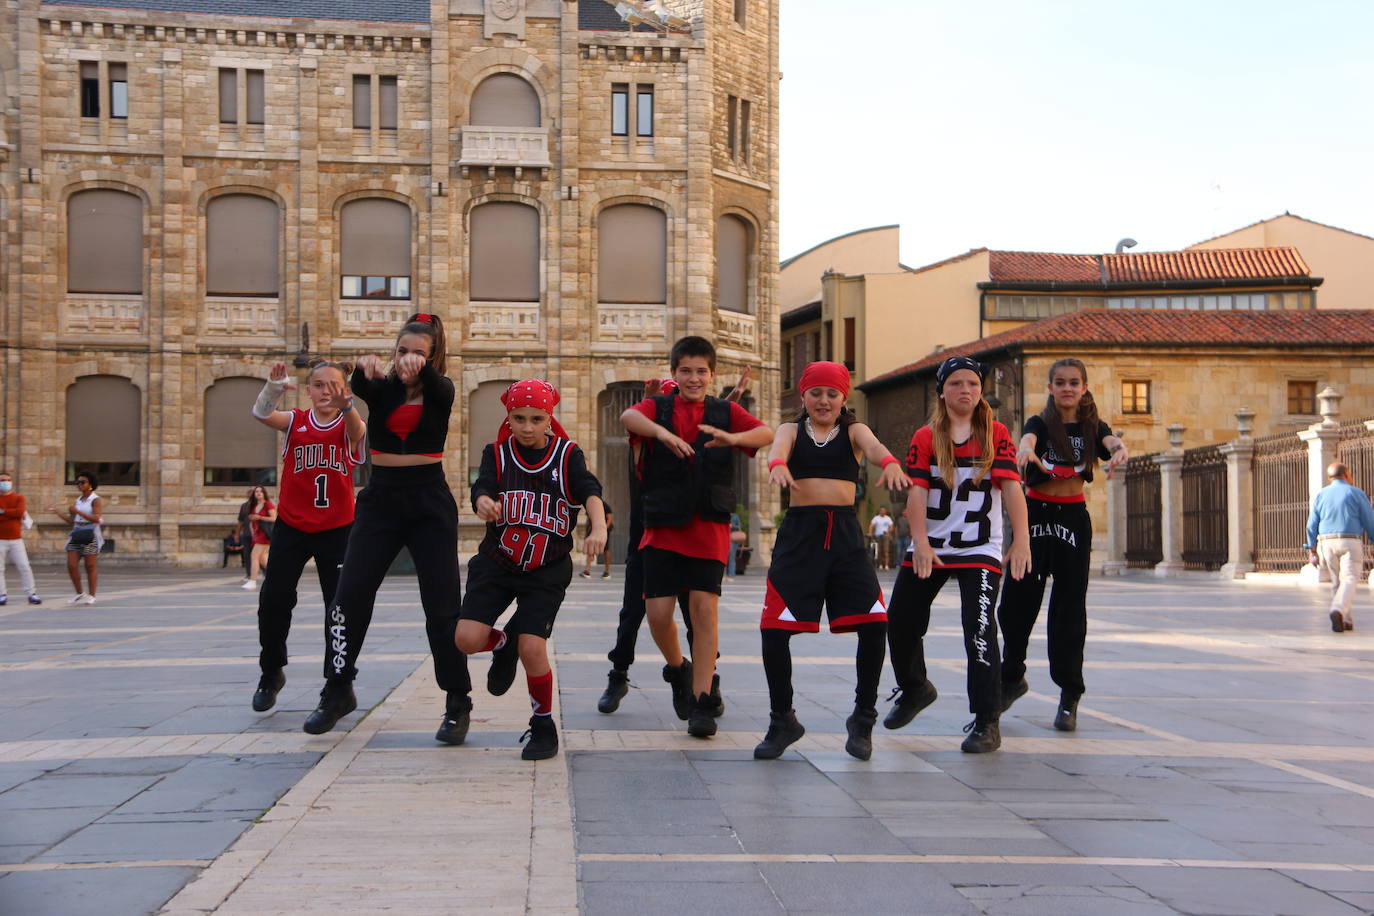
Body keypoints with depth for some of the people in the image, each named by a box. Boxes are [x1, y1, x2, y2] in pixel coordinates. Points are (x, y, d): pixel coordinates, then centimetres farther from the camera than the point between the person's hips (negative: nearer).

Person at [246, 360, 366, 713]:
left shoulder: (347, 426, -3)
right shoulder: (295, 421, 1)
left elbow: (358, 431, -29)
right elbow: (261, 414, -20)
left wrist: (345, 405, -52)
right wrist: (273, 389, -42)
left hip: (337, 528, -1)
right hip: (291, 526, 2)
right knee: (274, 600, 2)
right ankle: (271, 674, 23)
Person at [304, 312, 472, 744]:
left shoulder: (440, 391, 1)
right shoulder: (381, 386, 3)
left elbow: (437, 386, -23)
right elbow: (359, 386, -20)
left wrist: (421, 368, -48)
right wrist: (364, 366, -45)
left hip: (429, 504, -2)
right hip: (381, 500, 2)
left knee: (442, 606, -4)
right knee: (349, 595, -2)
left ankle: (458, 704, 4)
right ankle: (338, 691, 14)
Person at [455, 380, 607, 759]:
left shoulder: (567, 454, -3)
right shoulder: (497, 454, 1)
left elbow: (589, 490, -20)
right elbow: (483, 487, -16)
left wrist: (598, 528, -41)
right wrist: (484, 502, -43)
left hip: (547, 571, -2)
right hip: (496, 561, 2)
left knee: (532, 648, -15)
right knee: (467, 639, -14)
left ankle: (544, 728, 8)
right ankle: (504, 642, 23)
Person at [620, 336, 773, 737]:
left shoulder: (725, 412, 8)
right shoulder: (658, 407, 6)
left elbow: (767, 434, -11)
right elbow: (628, 416, -18)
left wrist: (732, 437, -33)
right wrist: (662, 432, -39)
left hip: (709, 526, 0)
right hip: (663, 526, 0)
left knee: (704, 609, -8)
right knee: (658, 611, -3)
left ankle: (701, 703, 0)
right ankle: (678, 669, 28)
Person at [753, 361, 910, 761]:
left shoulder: (853, 431, 11)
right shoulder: (792, 430, 11)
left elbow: (873, 445, -13)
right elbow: (779, 445, -14)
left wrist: (890, 462, -38)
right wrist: (777, 465, -40)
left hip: (845, 535, 0)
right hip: (799, 533, 0)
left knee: (875, 623, -11)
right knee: (774, 628, -6)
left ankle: (863, 719, 8)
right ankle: (782, 720, 14)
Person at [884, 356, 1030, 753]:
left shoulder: (996, 434, -1)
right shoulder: (926, 437, 1)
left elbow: (1011, 485, -11)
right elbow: (917, 490, -9)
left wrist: (1021, 539, -23)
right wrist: (920, 541, -22)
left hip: (981, 549, -3)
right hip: (930, 547, 3)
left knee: (979, 628, -15)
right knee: (900, 622, 8)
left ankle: (986, 722, -7)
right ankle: (915, 688, 37)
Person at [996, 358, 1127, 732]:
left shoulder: (1092, 427, 5)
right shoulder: (1040, 423, 0)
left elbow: (1114, 442, -17)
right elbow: (1027, 439, -24)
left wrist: (1120, 451, -42)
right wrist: (1025, 451, -49)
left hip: (1074, 518, 0)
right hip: (1035, 514, 0)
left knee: (1069, 606, -1)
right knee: (1016, 601, 2)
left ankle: (1070, 695, 6)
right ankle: (1012, 677, 23)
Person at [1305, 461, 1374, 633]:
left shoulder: (1320, 495, 8)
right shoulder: (1356, 494, -2)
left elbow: (1312, 525, 5)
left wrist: (1312, 550, 10)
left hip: (1327, 543, 4)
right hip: (1350, 543, -4)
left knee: (1337, 582, 15)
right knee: (1349, 581, -8)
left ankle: (1347, 621, 16)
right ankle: (1338, 611, -32)